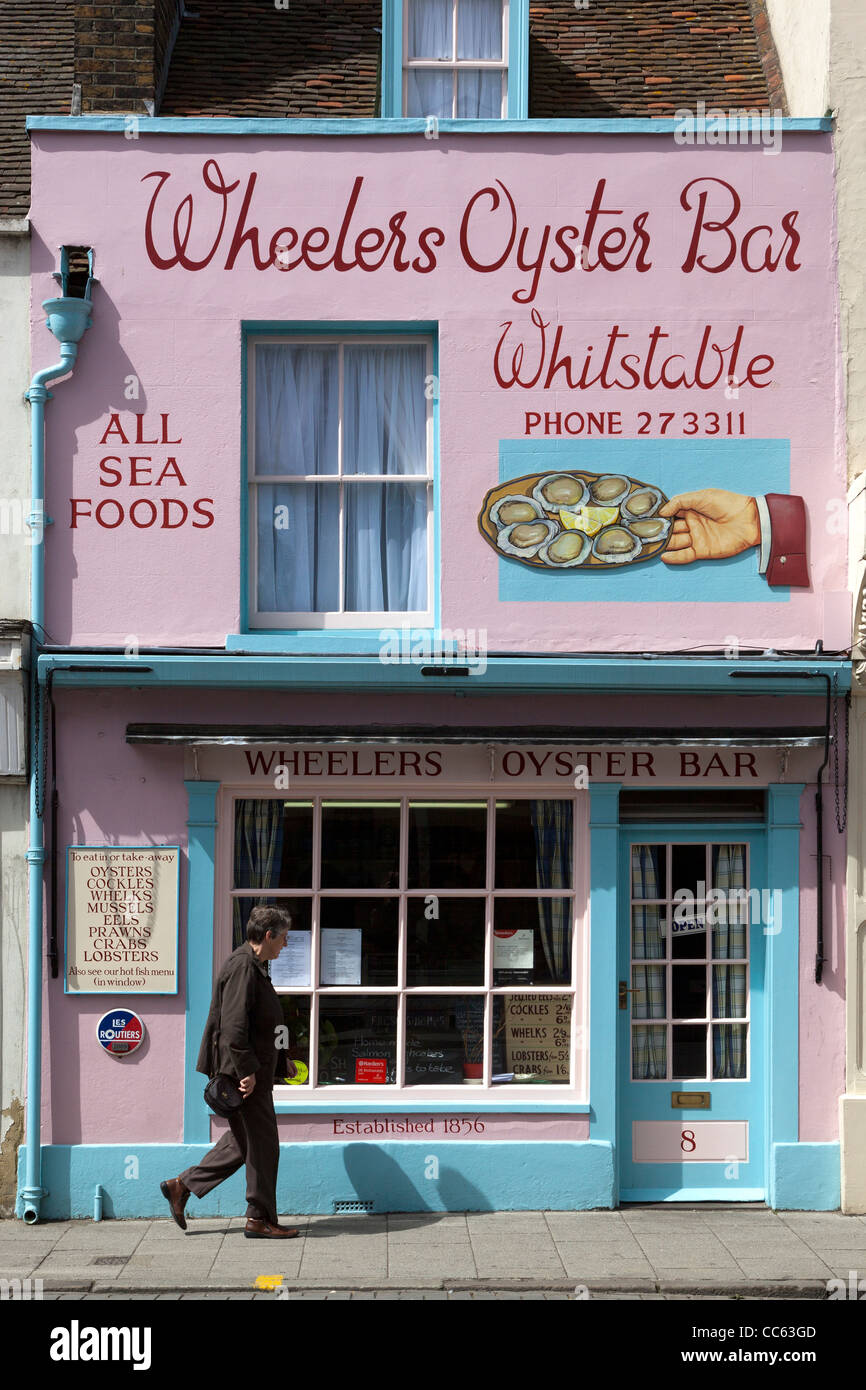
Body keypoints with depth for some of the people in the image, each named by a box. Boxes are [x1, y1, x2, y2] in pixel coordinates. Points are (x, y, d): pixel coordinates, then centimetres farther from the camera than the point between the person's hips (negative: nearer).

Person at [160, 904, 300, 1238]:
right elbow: (234, 1025, -23)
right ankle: (259, 1219, 7)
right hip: (244, 1073, -11)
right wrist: (246, 1071, -24)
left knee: (243, 1141, 15)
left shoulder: (255, 967, 18)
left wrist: (281, 1060, 26)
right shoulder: (242, 967, -16)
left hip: (255, 1071, 11)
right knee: (262, 1143, -2)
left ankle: (182, 1186, 22)